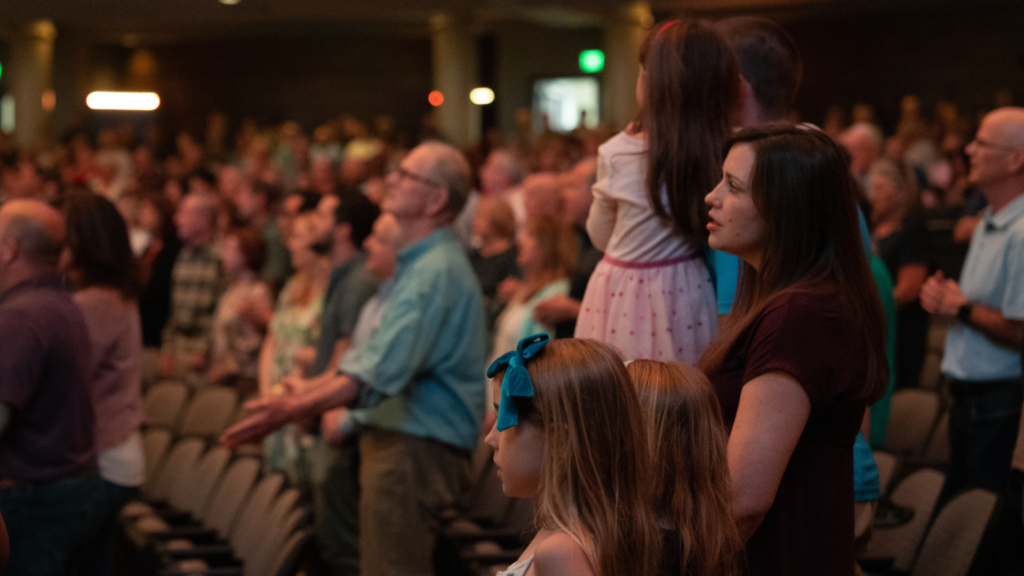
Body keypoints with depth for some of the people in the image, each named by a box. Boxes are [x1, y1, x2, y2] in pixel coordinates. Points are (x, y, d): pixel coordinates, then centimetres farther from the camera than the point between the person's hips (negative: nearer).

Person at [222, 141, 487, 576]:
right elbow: (375, 352, 25)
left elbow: (381, 371, -28)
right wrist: (309, 389, 20)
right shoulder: (418, 264, 17)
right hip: (398, 440, 11)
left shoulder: (435, 271, -20)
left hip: (418, 447, -11)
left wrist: (294, 409, -31)